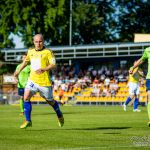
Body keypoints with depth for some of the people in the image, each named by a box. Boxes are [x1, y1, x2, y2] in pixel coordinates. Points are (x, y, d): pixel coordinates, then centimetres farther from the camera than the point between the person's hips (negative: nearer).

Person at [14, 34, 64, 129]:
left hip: (44, 82, -4)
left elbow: (54, 65, -17)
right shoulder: (30, 51, 9)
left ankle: (60, 115, 39)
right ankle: (28, 121, -9)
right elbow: (26, 61, 29)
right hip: (32, 80, 4)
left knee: (50, 101, 11)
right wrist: (19, 71, 28)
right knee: (26, 97, -15)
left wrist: (43, 69, -31)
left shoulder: (47, 52, -8)